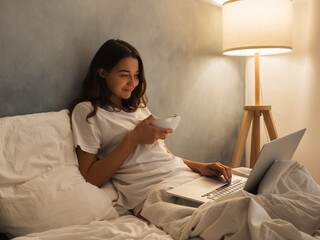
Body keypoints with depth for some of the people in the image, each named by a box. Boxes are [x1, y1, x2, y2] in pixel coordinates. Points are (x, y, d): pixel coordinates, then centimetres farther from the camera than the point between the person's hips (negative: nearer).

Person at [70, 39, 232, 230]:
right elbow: (90, 179, -3)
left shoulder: (140, 108, 26)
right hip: (152, 191, -7)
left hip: (188, 176, 7)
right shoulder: (86, 111, 5)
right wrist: (133, 138, -8)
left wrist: (201, 167, 5)